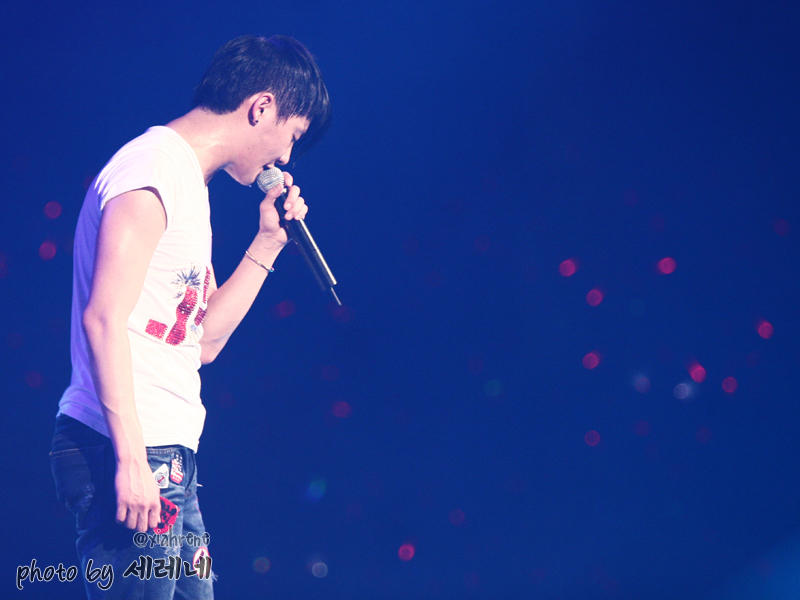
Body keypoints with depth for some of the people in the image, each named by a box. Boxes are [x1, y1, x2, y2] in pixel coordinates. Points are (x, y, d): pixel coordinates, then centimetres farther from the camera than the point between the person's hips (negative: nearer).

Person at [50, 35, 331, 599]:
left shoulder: (189, 185, 22)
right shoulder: (153, 166, -9)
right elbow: (104, 316, -19)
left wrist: (268, 243, 18)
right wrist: (131, 458, -23)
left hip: (171, 458, 10)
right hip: (126, 453, -10)